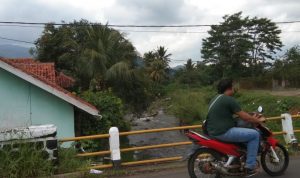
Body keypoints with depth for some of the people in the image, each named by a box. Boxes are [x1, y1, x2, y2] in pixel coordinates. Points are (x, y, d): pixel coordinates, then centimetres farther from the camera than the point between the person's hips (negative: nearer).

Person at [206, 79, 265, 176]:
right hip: (223, 132, -10)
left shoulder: (216, 98, 18)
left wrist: (252, 118, 24)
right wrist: (258, 120, 6)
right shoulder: (229, 99, -12)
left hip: (213, 131, 10)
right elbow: (244, 116, -10)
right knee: (255, 134, -3)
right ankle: (250, 166, 2)